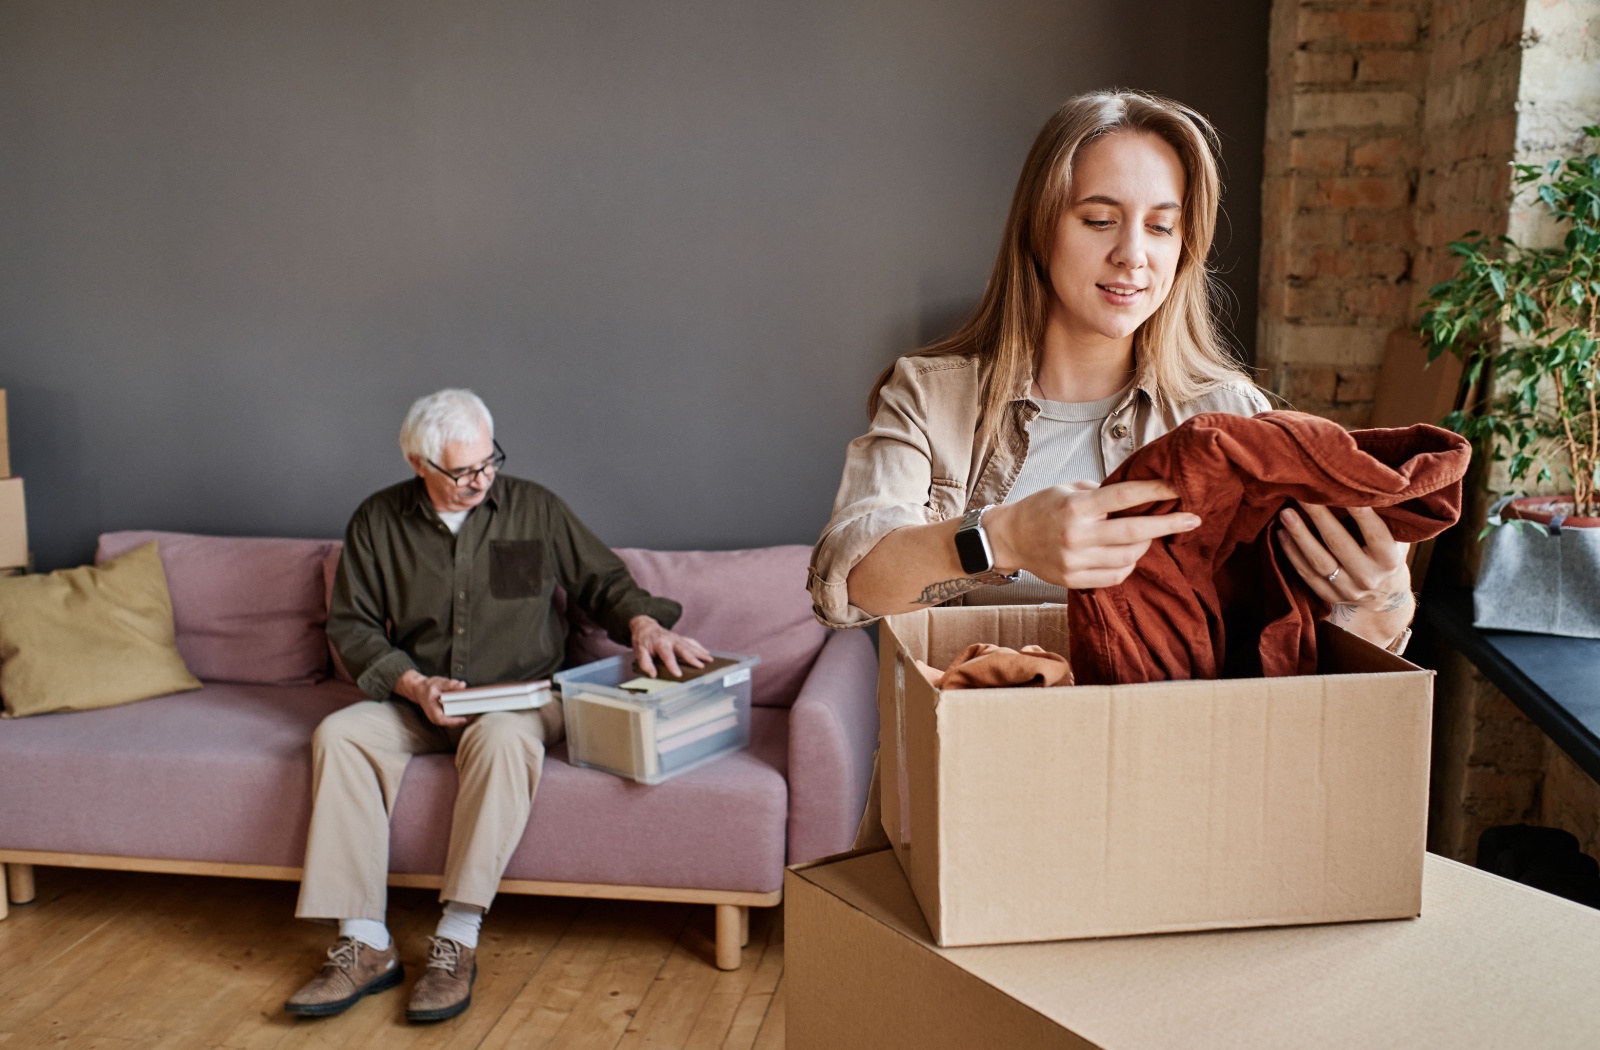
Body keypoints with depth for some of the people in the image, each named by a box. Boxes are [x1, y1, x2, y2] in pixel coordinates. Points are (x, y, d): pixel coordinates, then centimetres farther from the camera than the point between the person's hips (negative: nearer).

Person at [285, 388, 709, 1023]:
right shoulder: (377, 522, 4)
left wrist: (642, 623, -13)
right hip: (416, 703, 2)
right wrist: (413, 683, -11)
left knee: (501, 737, -37)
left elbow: (602, 580, 9)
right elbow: (350, 625, 5)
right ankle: (365, 946, -26)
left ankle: (457, 941, -33)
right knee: (338, 734, -26)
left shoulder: (534, 508, 2)